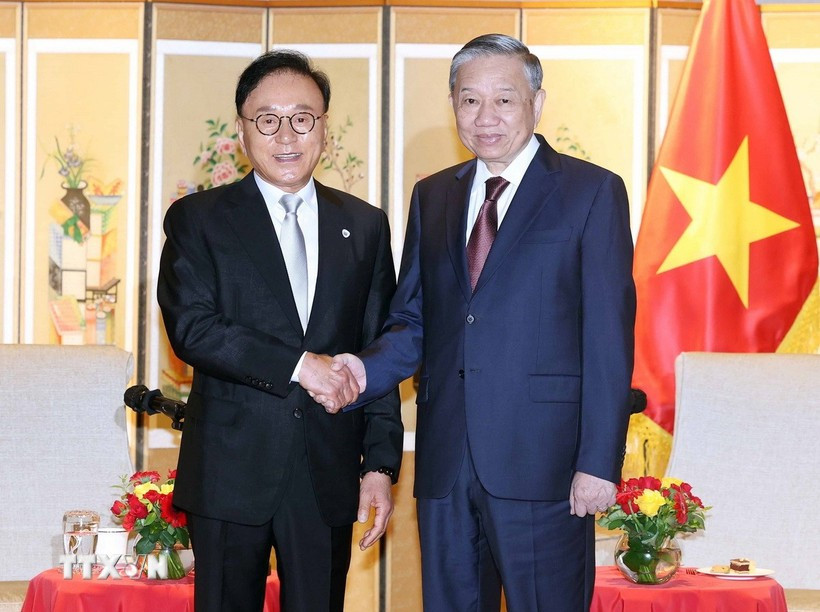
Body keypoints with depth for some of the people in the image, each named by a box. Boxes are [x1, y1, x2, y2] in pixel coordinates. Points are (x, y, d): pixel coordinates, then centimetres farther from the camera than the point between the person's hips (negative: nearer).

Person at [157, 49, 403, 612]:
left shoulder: (365, 226, 10)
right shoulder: (198, 219, 3)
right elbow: (191, 328, -11)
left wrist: (381, 462, 1)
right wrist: (297, 365, -17)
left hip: (329, 477, 2)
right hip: (230, 474, -2)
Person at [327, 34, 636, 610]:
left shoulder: (592, 192, -1)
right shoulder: (432, 196, 15)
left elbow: (608, 337, -6)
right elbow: (413, 321, 15)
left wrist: (599, 461, -11)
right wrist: (369, 369, -6)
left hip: (540, 458, -5)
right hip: (445, 458, 5)